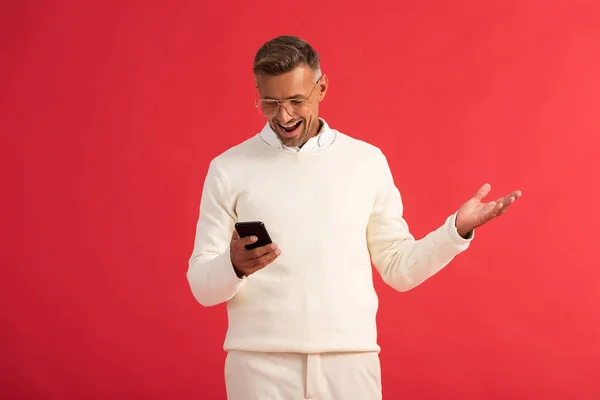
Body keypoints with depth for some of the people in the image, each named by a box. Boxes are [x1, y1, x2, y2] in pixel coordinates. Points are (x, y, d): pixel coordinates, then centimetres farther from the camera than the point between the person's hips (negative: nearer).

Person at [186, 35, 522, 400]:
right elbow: (202, 285, 0)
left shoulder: (368, 161, 6)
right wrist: (235, 266, -19)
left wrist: (458, 229, -5)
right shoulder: (228, 169, 2)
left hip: (350, 360, 1)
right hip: (260, 364, -1)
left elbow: (399, 269, 8)